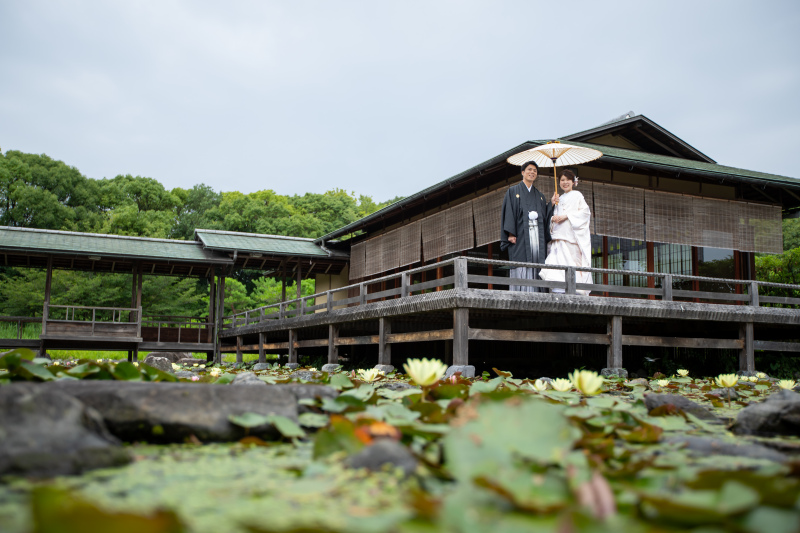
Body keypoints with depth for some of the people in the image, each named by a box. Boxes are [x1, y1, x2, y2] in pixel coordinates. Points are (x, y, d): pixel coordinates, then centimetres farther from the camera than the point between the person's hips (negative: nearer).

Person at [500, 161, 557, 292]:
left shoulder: (540, 196, 22)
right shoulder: (513, 191, 9)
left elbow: (545, 215, 17)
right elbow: (508, 212, -2)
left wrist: (551, 203, 2)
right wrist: (511, 233, -13)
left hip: (537, 235, 4)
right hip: (521, 235, -4)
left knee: (536, 266, -3)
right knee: (521, 268, -11)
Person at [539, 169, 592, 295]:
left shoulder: (577, 195, 7)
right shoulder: (559, 199, 24)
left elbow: (585, 212, -4)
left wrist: (566, 216, -12)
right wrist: (553, 218, 1)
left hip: (573, 236, -5)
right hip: (559, 237, 5)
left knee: (573, 262, -11)